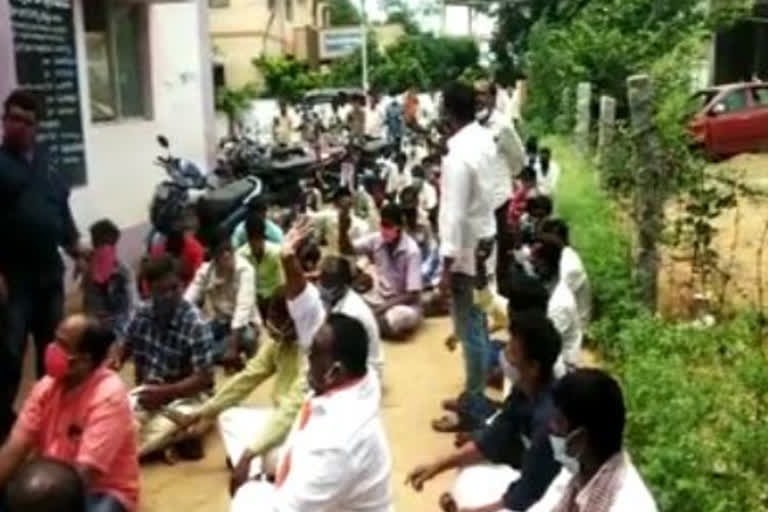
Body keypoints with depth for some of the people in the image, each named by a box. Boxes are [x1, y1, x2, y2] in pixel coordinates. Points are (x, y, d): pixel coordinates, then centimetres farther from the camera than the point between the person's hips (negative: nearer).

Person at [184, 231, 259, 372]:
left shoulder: (244, 269, -21)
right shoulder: (205, 270, -7)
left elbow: (243, 307, -31)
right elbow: (187, 301, -14)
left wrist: (233, 347, -40)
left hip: (242, 324, -3)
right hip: (215, 322, 4)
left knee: (246, 338, -37)